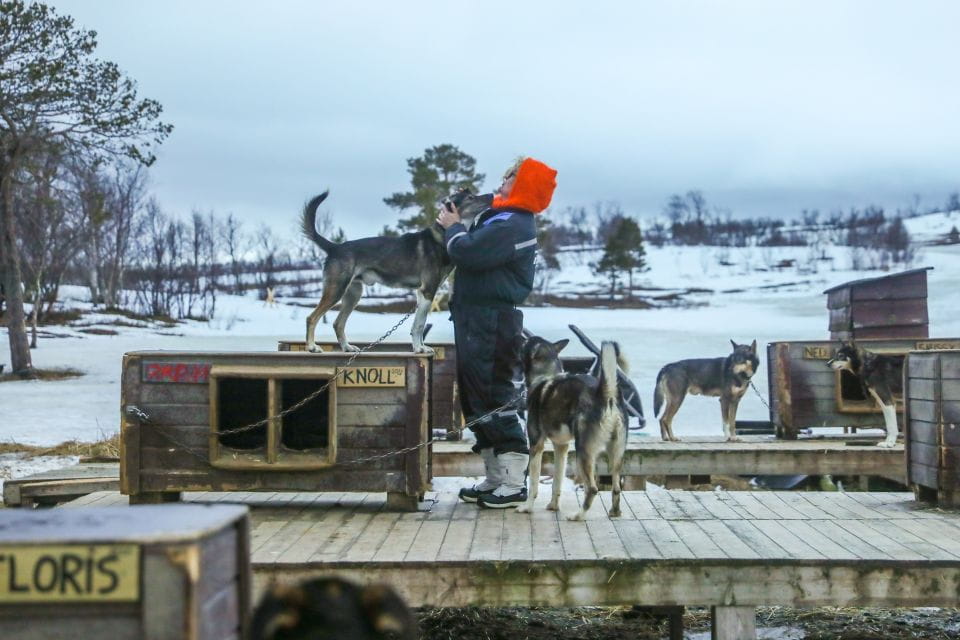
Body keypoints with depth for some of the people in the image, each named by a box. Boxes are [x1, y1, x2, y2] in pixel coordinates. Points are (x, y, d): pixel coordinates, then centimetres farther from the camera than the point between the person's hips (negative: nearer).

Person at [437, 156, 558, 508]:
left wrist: (453, 227, -5)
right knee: (476, 399, 15)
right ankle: (495, 478, 22)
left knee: (494, 400, -9)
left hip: (492, 324, -11)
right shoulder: (500, 217, 18)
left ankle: (514, 484, -4)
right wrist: (456, 224, 7)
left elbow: (468, 252, -23)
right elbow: (474, 252, 21)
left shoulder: (511, 226, -16)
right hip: (477, 320, 11)